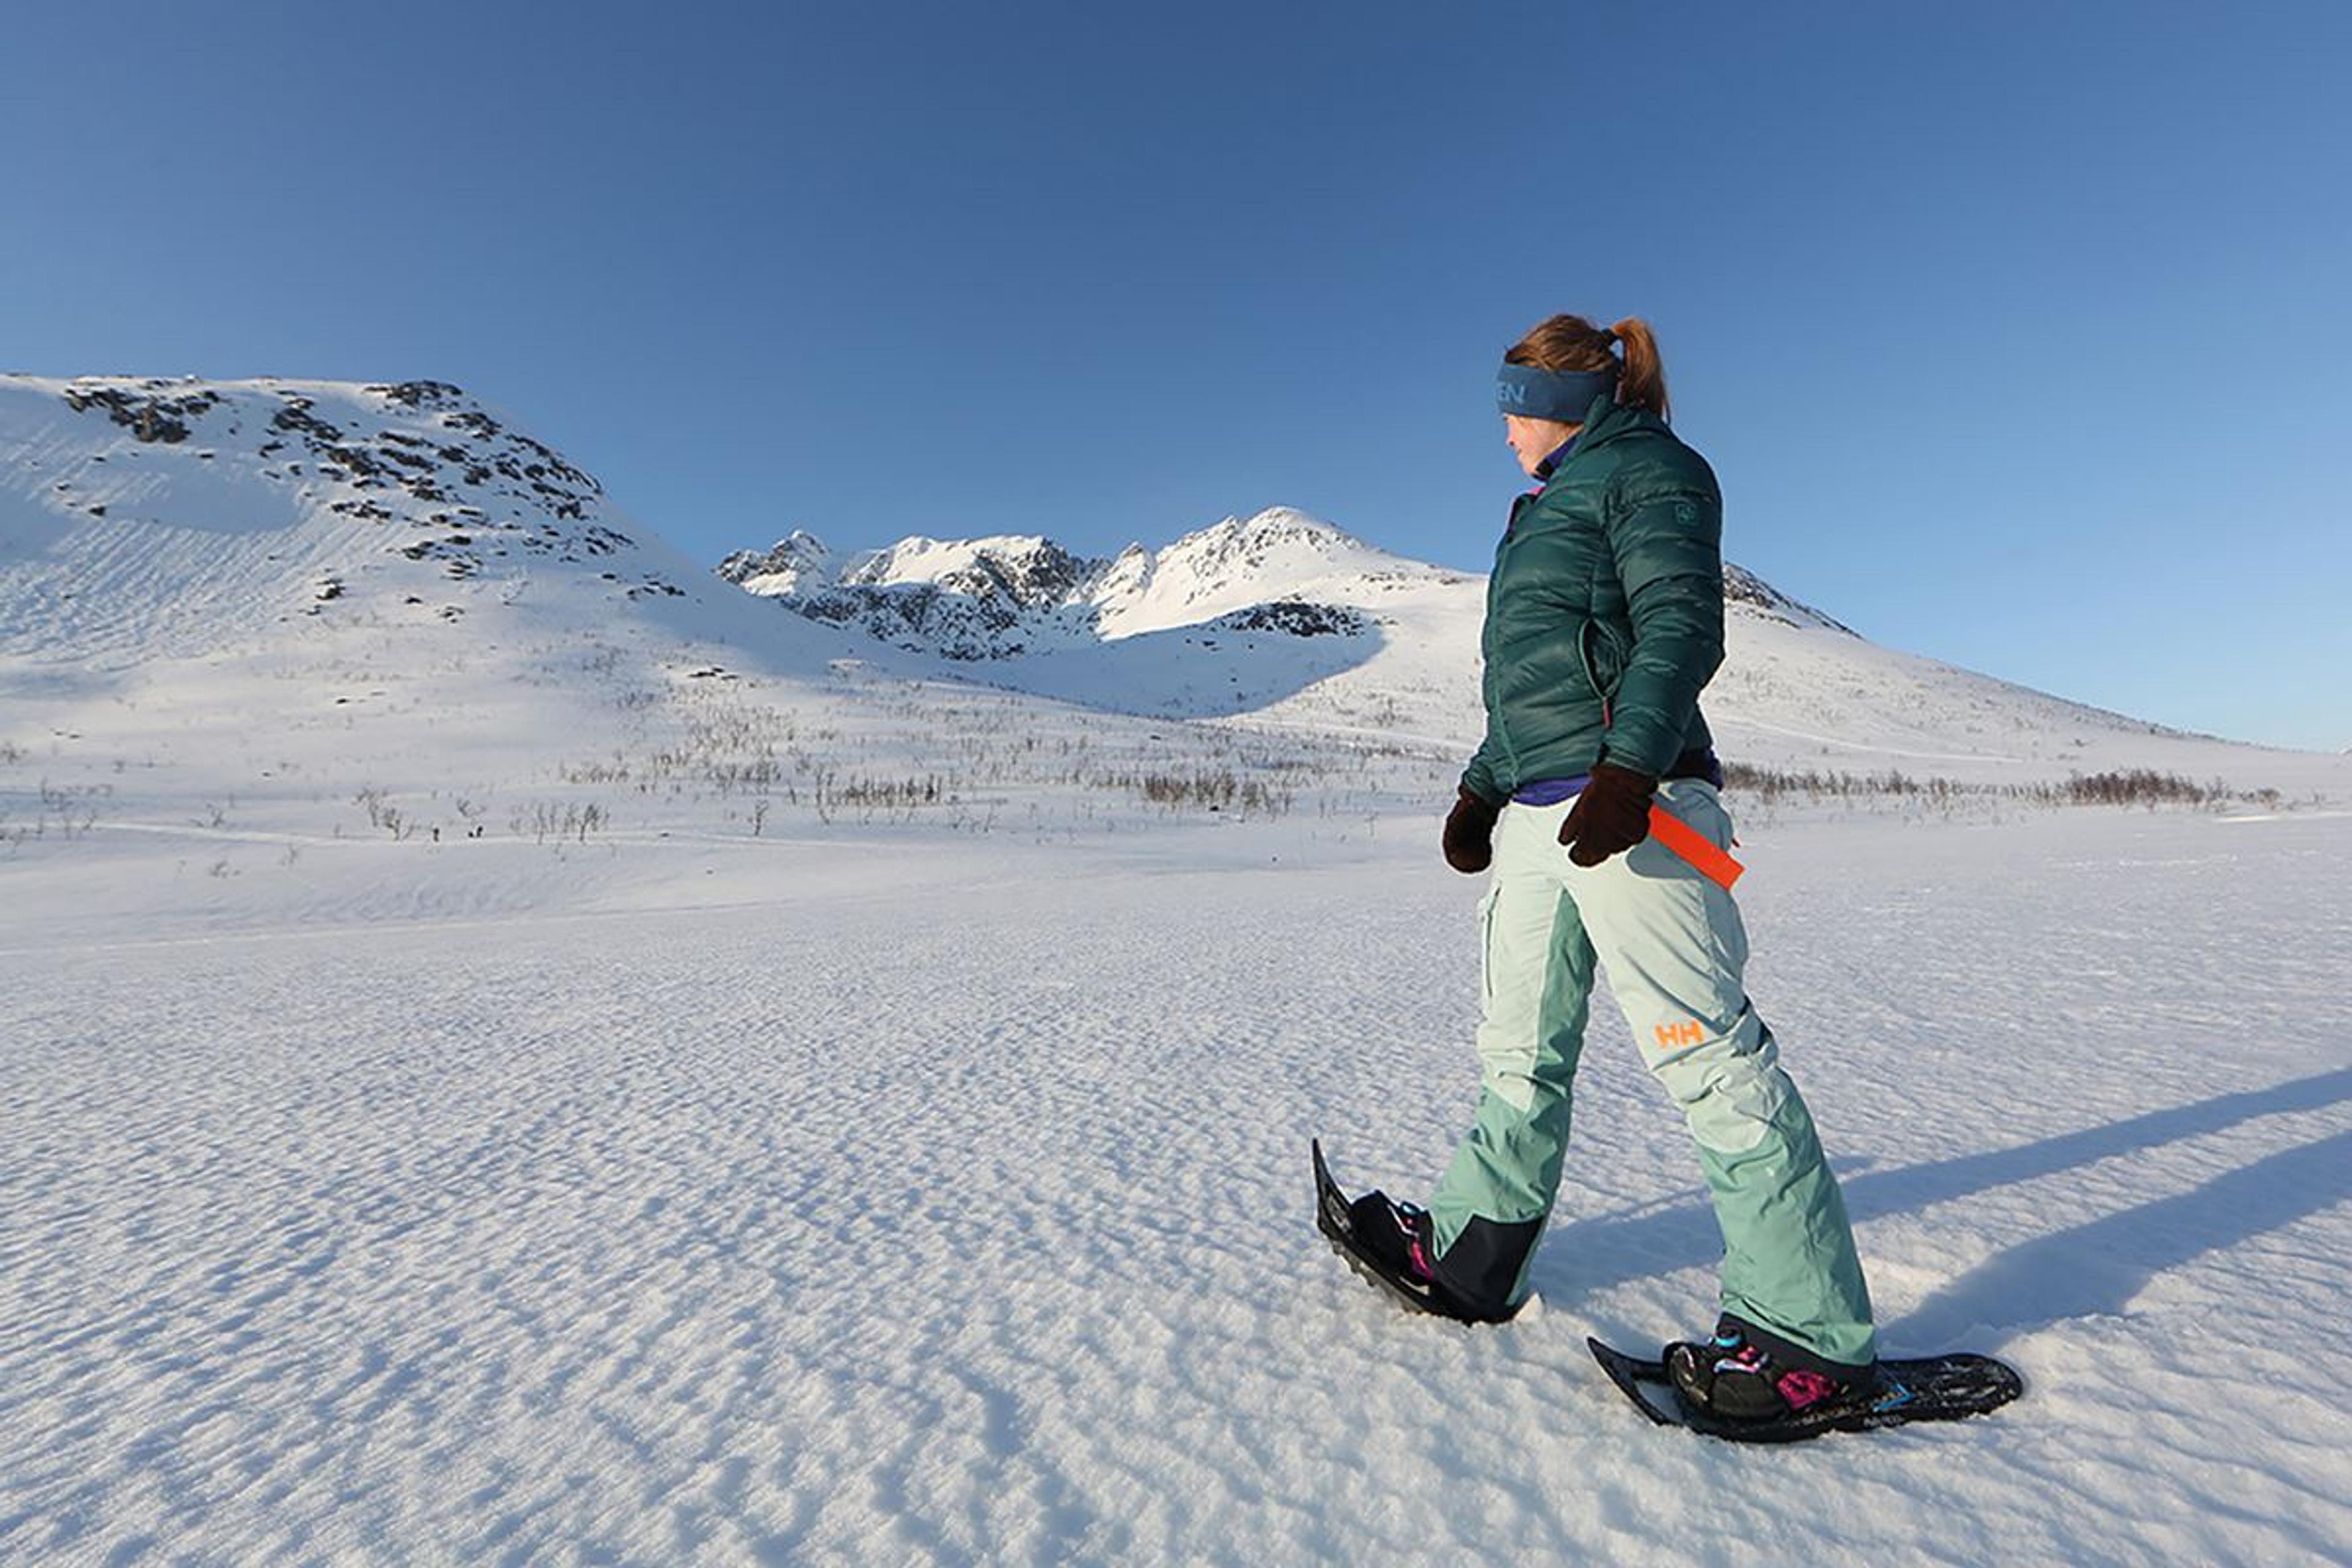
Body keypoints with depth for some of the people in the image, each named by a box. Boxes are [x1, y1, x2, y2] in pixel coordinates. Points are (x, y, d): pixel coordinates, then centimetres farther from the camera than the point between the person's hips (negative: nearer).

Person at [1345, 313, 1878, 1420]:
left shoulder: (1647, 468, 3)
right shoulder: (1550, 505, 28)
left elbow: (1680, 625, -12)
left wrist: (1625, 769, -26)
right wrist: (1483, 790, 26)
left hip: (1628, 804, -9)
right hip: (1539, 811, 9)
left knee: (1706, 1053, -8)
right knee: (1519, 1050, 13)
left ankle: (1811, 1333, 5)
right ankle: (1469, 1255, 26)